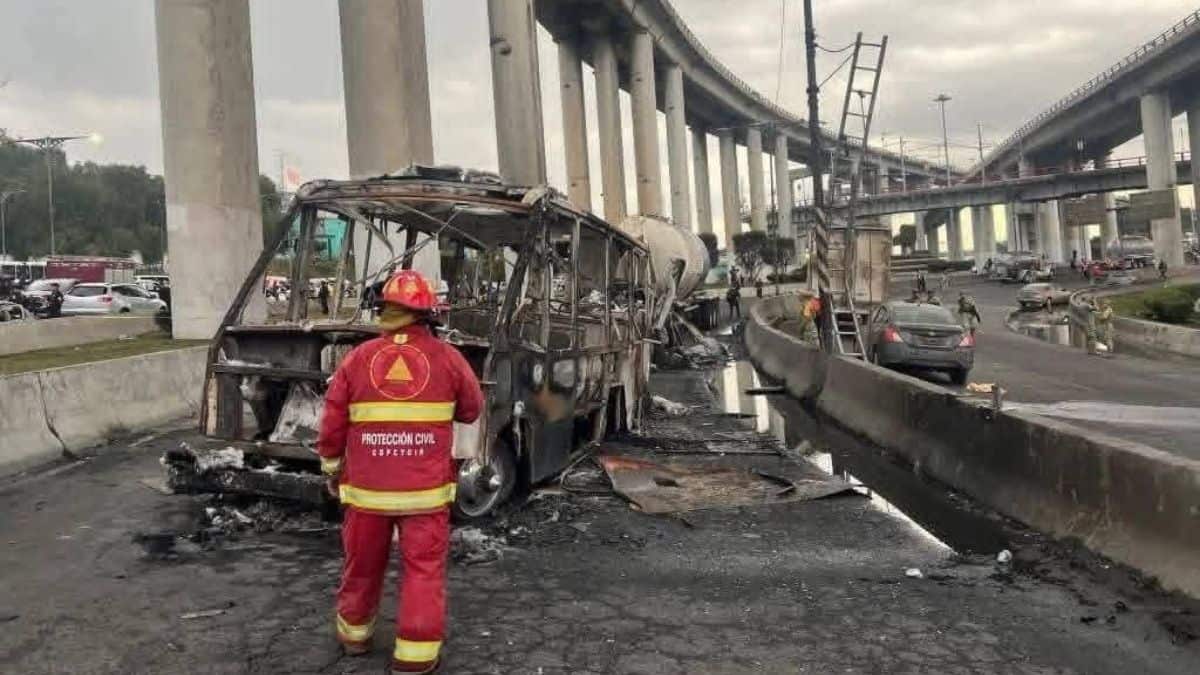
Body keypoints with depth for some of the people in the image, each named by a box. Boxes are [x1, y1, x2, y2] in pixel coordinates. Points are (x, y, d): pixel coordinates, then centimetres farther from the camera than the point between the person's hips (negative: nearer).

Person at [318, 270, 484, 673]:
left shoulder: (357, 358, -2)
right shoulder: (447, 359, -4)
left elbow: (332, 424, 2)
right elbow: (471, 411, 10)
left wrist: (331, 467, 16)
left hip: (367, 488, 2)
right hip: (426, 489, -2)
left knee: (362, 564, 20)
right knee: (424, 569, 6)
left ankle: (354, 635, 39)